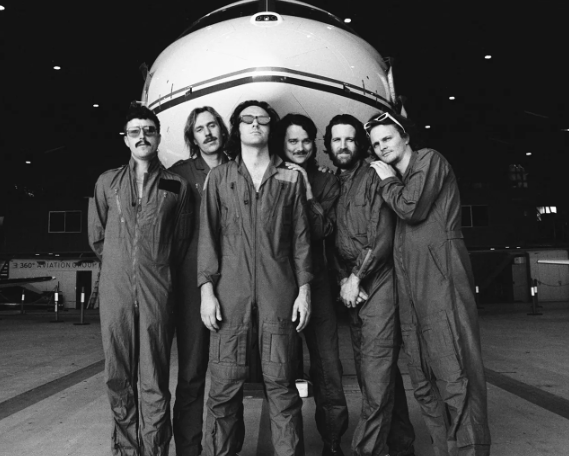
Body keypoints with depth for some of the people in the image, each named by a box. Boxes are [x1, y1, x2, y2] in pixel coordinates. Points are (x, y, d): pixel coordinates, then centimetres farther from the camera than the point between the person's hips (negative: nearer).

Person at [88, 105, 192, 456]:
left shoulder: (177, 186, 5)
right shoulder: (107, 182, 10)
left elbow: (181, 243, 9)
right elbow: (96, 237, 17)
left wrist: (156, 270, 9)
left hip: (157, 292, -2)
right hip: (115, 290, 2)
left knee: (154, 381, 0)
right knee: (119, 378, 9)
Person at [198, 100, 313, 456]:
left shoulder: (290, 178, 12)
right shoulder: (219, 176, 12)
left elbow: (301, 237, 10)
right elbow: (208, 235, 7)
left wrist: (304, 289, 2)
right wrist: (207, 289, -2)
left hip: (279, 290, 0)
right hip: (230, 290, 0)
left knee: (281, 382, 1)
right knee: (226, 384, 0)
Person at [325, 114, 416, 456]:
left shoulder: (373, 177, -2)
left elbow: (383, 237, -10)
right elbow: (335, 240, 13)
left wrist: (357, 278, -11)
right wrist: (344, 280, -2)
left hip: (378, 283, -7)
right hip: (352, 288, 7)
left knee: (377, 376, -8)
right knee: (373, 373, 12)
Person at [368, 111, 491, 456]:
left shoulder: (429, 159, 5)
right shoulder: (396, 181, 26)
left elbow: (412, 208, -10)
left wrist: (388, 181, 5)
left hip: (441, 275, -8)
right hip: (411, 286, 8)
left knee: (454, 374, -11)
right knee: (424, 382, 7)